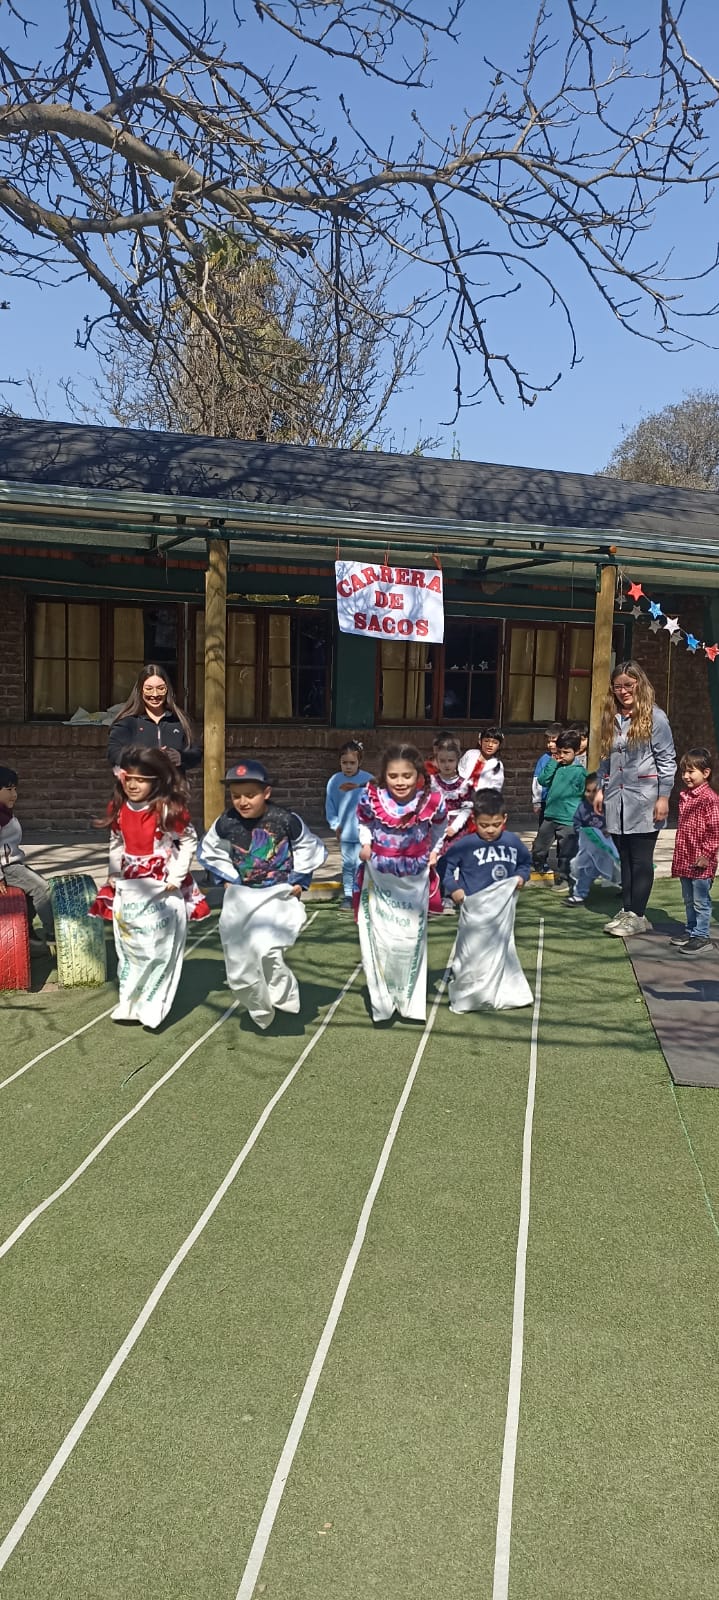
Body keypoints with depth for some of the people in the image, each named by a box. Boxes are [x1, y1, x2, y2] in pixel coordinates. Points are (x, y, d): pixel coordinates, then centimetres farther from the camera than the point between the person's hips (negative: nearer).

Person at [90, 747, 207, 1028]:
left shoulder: (169, 809, -17)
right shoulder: (118, 809, 0)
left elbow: (188, 841, -8)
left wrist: (176, 876, -13)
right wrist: (114, 874, 4)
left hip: (163, 889, -5)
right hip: (128, 888, 5)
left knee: (160, 947, 1)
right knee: (129, 946, 13)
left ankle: (153, 1007, 12)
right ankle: (129, 1003, 25)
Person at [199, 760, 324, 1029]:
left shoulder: (286, 820, -16)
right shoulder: (226, 823, -10)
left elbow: (310, 849, 1)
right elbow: (209, 852, 10)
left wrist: (298, 881, 0)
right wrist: (230, 878, 4)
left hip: (278, 895, -3)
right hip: (241, 897, 4)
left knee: (266, 948, -26)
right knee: (239, 965, 5)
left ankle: (284, 997, -1)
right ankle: (260, 1010, 28)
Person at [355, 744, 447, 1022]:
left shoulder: (431, 801, -19)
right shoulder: (371, 798, -19)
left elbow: (440, 826, 6)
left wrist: (434, 851, 2)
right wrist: (365, 844, -8)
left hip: (414, 881, 0)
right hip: (379, 879, 0)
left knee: (411, 939, 11)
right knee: (379, 939, 2)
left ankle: (411, 1000, 25)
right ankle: (382, 1001, 15)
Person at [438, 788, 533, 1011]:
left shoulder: (513, 841, 1)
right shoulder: (465, 844, -12)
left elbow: (526, 862, 18)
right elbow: (445, 864, -3)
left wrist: (522, 876, -1)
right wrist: (453, 887, -12)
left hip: (503, 909, 4)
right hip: (475, 910, -4)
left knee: (503, 950, 16)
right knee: (472, 954, 3)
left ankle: (506, 994, 29)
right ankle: (464, 996, 16)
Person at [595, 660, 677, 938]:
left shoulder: (654, 717, -5)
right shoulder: (611, 718, 12)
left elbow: (667, 760, -6)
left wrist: (663, 797, -9)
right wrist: (601, 788, 12)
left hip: (643, 800, -5)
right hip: (616, 800, 5)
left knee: (640, 860, -1)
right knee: (625, 859, 10)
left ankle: (637, 915, 6)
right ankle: (626, 910, 17)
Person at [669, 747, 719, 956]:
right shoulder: (685, 796, 12)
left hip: (701, 861, -9)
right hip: (685, 858, 9)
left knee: (701, 900, -1)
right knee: (688, 899, 18)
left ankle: (702, 936, 7)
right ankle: (691, 930, 29)